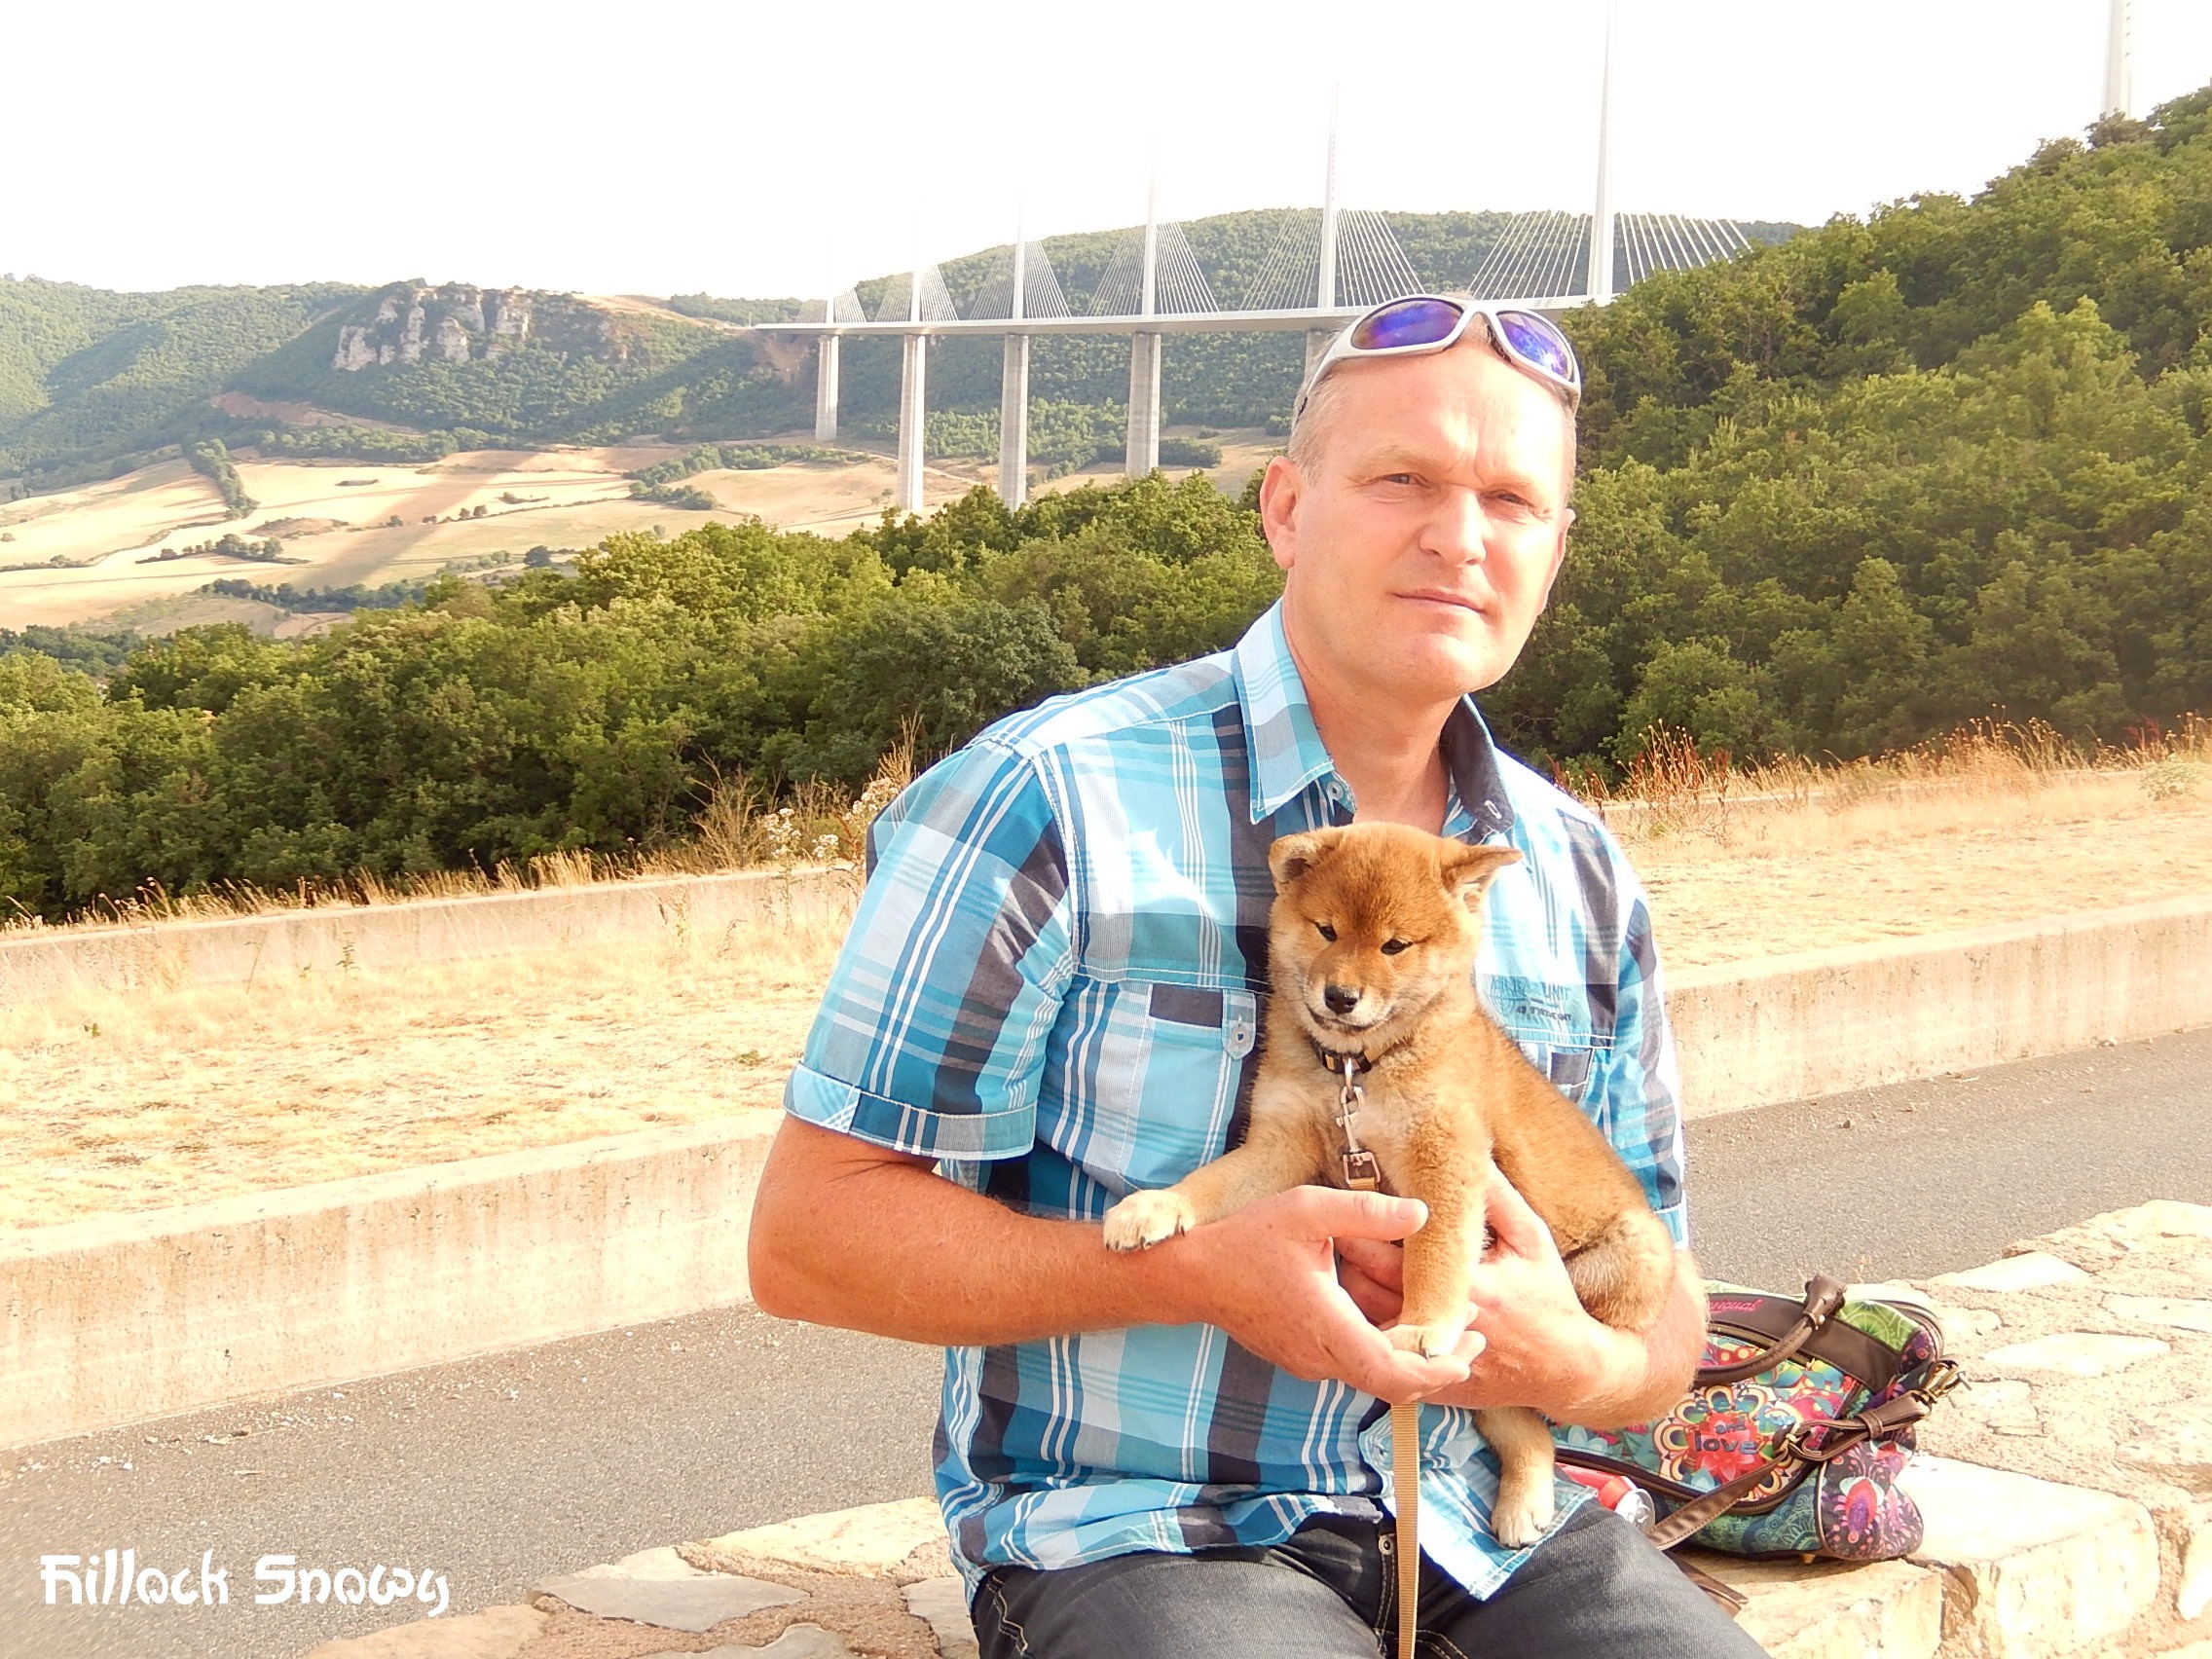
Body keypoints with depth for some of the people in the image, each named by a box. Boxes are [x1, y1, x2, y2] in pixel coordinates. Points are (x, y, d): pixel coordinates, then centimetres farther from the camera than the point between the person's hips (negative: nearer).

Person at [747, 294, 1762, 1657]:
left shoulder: (1585, 880, 8)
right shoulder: (1048, 801, -10)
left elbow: (1664, 1321, 14)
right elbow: (808, 1235, -11)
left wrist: (1578, 1365, -11)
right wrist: (1198, 1272, -22)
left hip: (1487, 1522, 5)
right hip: (1143, 1531, -4)